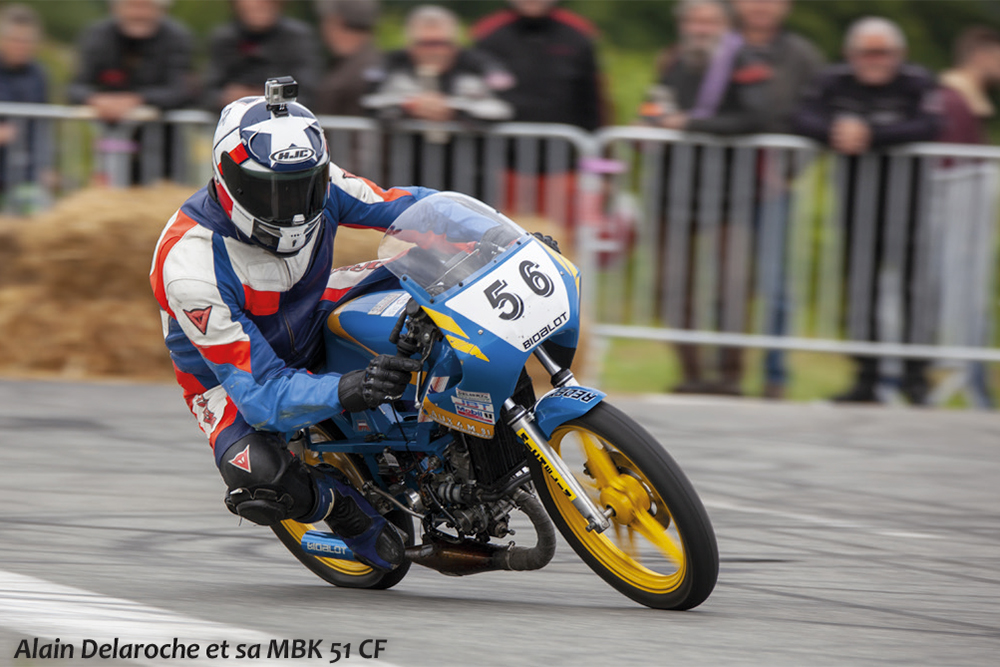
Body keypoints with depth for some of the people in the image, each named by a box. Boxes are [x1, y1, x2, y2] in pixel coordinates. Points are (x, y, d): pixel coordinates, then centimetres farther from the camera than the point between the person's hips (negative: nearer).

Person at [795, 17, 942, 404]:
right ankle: (866, 377, 8)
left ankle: (914, 374, 3)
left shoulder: (917, 84, -7)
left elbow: (929, 127, -23)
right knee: (862, 286, 2)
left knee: (910, 282, -7)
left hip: (907, 200, -3)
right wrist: (835, 132, -30)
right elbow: (803, 119, -8)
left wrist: (871, 134, -30)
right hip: (857, 200, 3)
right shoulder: (834, 81, 2)